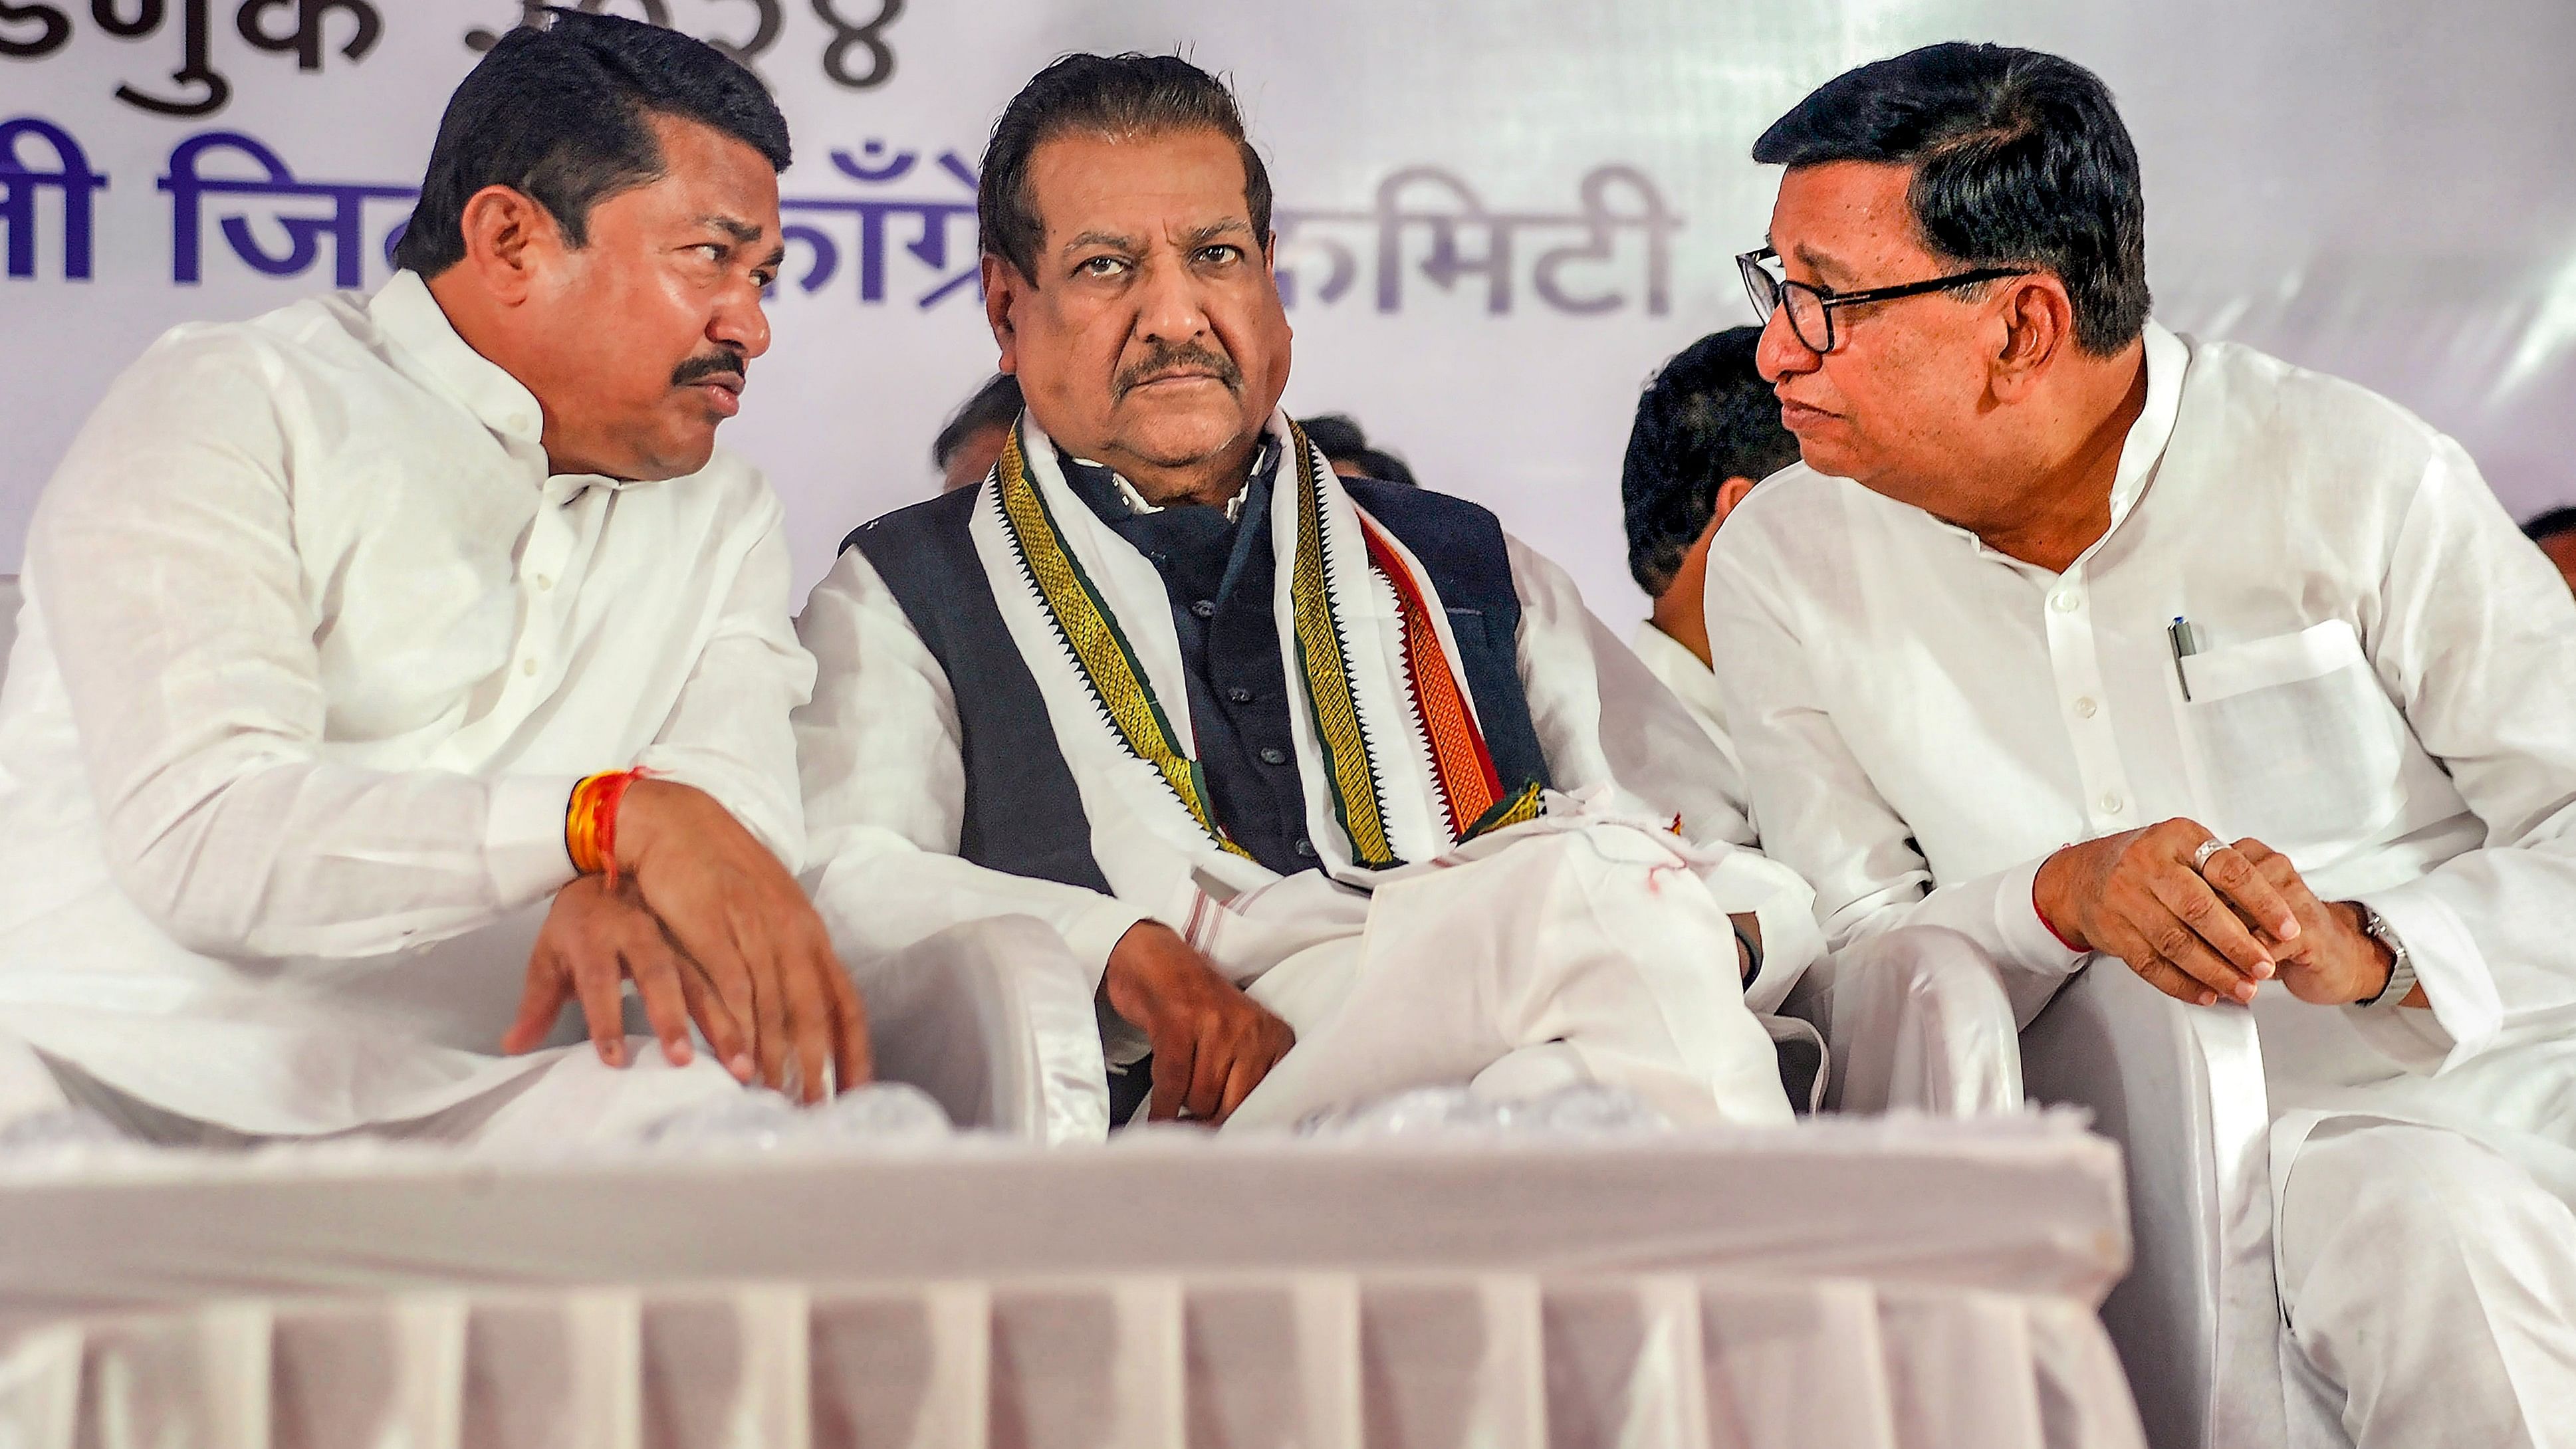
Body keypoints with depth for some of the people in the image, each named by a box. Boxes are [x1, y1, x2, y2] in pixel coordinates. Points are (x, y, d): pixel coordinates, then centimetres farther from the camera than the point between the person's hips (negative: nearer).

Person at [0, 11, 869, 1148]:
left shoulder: (722, 521, 21)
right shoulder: (231, 406, 0)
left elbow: (735, 792, 1)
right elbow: (200, 833, -15)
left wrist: (621, 890, -23)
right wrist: (613, 820, -25)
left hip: (456, 1114, 5)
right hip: (107, 1084, -4)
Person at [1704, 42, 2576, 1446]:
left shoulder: (2354, 479, -4)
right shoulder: (1781, 565, 4)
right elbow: (1849, 947, 1)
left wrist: (2373, 950, -23)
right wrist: (2063, 897, -20)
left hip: (2457, 1089, 0)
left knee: (2432, 1231, -34)